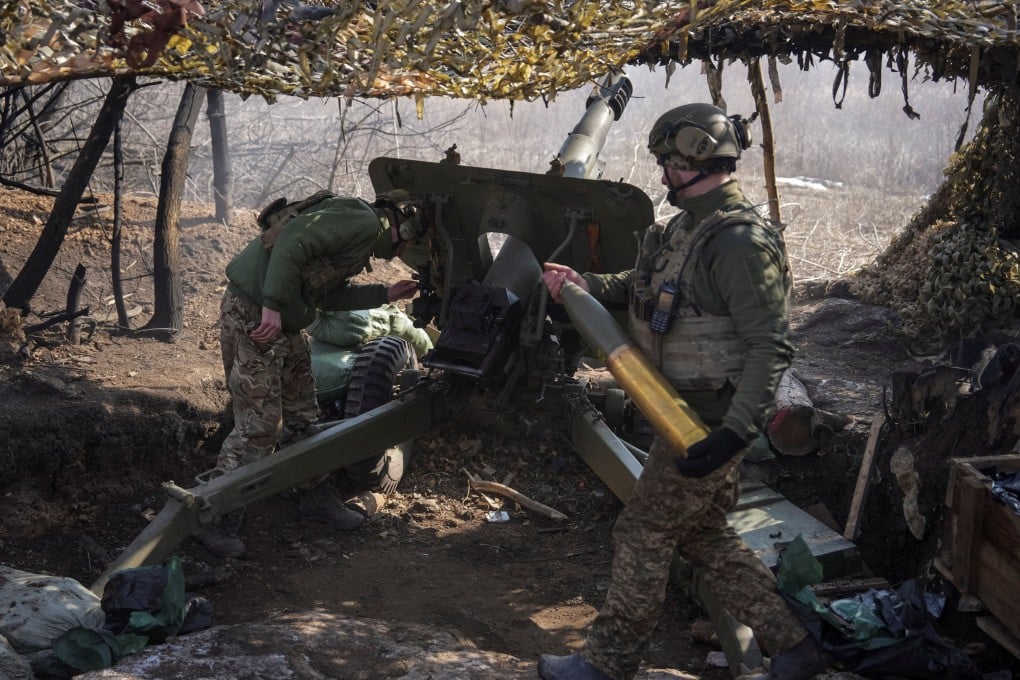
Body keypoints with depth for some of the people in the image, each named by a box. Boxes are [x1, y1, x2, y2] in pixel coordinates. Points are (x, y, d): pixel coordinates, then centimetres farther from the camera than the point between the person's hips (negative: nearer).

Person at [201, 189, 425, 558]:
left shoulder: (362, 236, 19)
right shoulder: (362, 221, -13)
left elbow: (329, 293, 23)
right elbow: (293, 241, -25)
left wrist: (385, 293, 25)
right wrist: (273, 307, -28)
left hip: (285, 326, 10)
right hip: (255, 317, -10)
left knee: (301, 417, 19)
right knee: (259, 426, -8)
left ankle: (316, 498, 34)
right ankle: (216, 520, 2)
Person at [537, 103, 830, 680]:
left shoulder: (740, 242, -22)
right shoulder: (690, 226, 8)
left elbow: (772, 347, -26)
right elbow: (644, 287, 25)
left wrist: (736, 432, -32)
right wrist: (586, 284, 10)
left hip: (707, 424, -10)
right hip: (689, 412, 10)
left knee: (643, 534, 2)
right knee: (703, 535, 18)